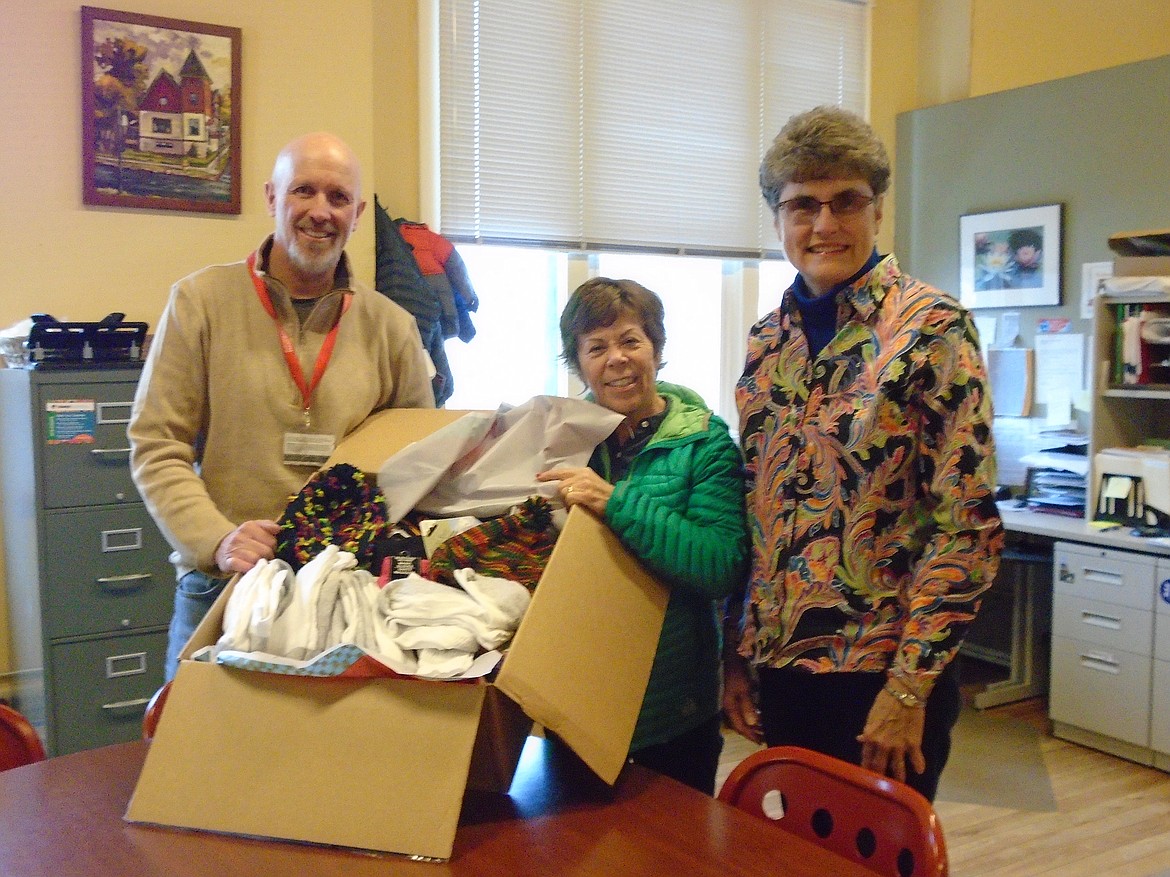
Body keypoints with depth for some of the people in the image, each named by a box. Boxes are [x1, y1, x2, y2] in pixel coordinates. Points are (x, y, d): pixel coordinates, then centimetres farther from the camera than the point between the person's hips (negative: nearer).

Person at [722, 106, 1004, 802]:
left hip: (882, 675, -5)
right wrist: (738, 655, 9)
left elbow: (968, 525, -15)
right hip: (778, 667, 6)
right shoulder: (767, 341, 6)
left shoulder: (933, 329, -12)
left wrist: (909, 687, -17)